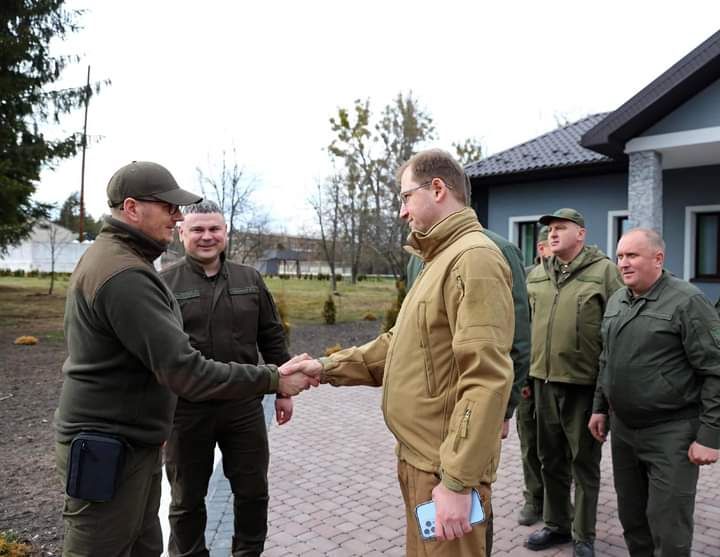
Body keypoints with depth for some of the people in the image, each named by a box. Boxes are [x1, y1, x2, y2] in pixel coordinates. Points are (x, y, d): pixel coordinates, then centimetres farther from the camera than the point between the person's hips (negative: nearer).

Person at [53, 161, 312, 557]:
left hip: (129, 439, 10)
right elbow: (183, 371, -29)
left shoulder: (107, 256, 11)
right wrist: (273, 380, -24)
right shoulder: (124, 274, -24)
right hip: (109, 449, -10)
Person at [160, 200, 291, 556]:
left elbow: (272, 338, 9)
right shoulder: (164, 283, -5)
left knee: (252, 490, 14)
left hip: (244, 405, 3)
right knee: (187, 498, 14)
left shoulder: (250, 280, 4)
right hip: (186, 409, -2)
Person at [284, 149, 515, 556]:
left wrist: (459, 481, -25)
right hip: (419, 456, 9)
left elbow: (487, 379, -25)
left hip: (446, 466, -9)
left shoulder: (474, 257, -19)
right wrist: (328, 367, 6)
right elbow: (398, 346, 15)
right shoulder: (440, 260, 15)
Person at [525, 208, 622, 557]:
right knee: (551, 460, 17)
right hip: (544, 382, 5)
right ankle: (556, 525, 34)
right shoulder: (537, 277, 10)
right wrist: (526, 373, 13)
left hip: (584, 384, -5)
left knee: (584, 463, 9)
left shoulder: (603, 271, -7)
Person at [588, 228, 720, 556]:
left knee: (668, 527, 2)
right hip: (622, 428, 7)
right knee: (631, 517, 17)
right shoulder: (615, 301, 9)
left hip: (670, 432, -6)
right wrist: (600, 407, 16)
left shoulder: (687, 301, -13)